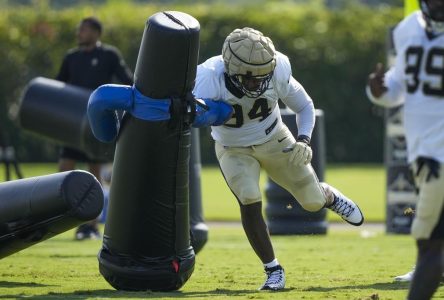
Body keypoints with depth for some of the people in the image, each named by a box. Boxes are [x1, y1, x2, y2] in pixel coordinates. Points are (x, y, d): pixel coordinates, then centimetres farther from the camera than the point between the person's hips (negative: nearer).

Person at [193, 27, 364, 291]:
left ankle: (329, 197, 48)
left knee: (313, 201, 9)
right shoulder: (212, 78, -34)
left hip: (274, 141, 2)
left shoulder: (276, 73, -26)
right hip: (234, 150, -2)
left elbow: (305, 107, -9)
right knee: (250, 203, -22)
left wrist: (303, 140, -22)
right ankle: (273, 270, -4)